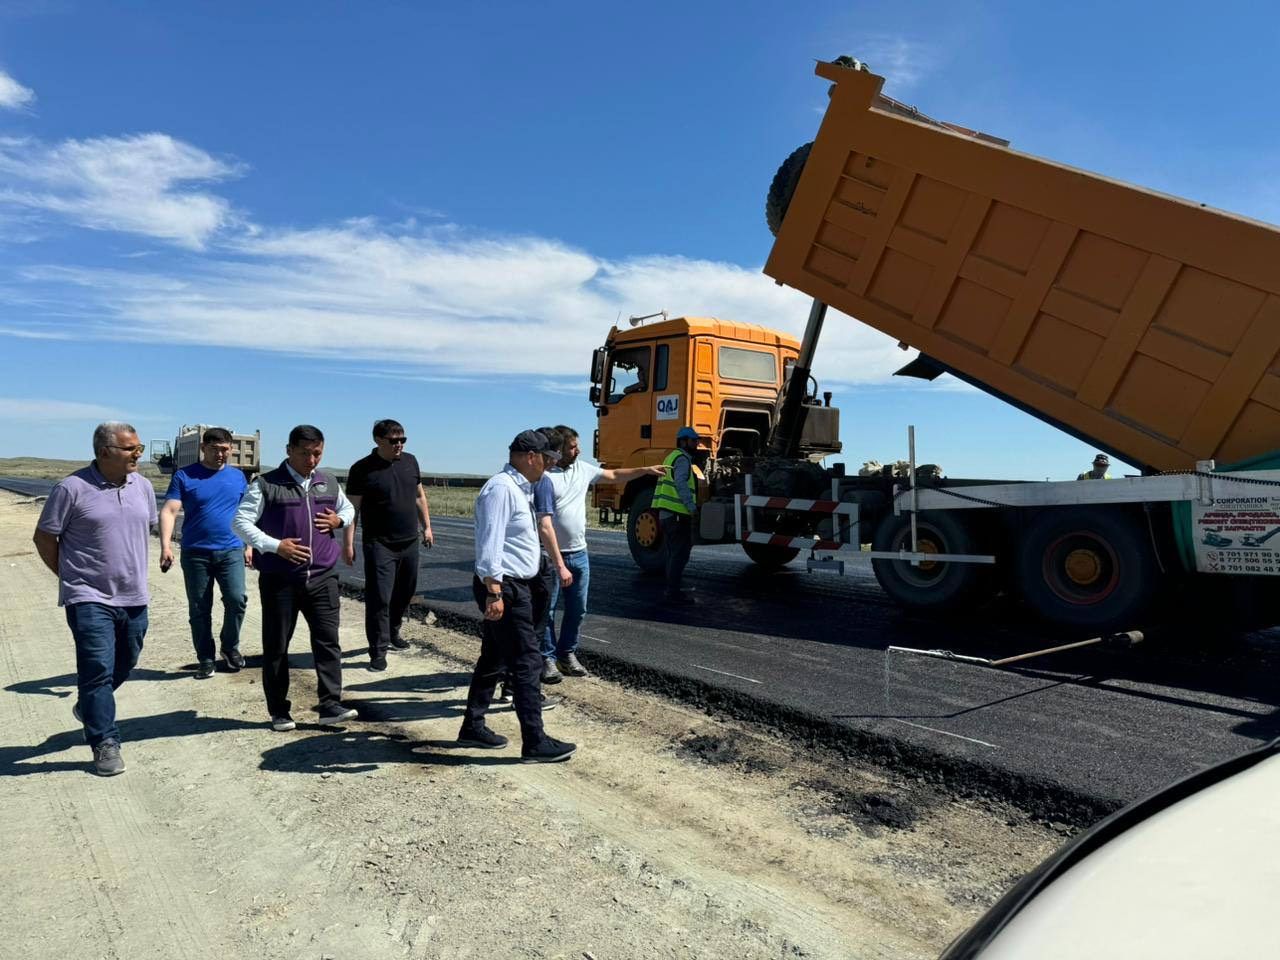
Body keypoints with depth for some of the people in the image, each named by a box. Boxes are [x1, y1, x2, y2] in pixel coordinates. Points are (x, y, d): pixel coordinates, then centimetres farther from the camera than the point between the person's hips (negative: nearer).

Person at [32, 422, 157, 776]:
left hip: (134, 598, 6)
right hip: (90, 598, -6)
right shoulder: (72, 488, -12)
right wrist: (70, 575, 0)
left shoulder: (142, 486, 4)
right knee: (98, 669, -6)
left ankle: (89, 708, 45)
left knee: (124, 665, 19)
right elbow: (44, 537, -3)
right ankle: (105, 743, 6)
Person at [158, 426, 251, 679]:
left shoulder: (237, 476, 8)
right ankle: (206, 659, 19)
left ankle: (230, 646, 13)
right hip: (195, 553, -1)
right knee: (199, 610, 6)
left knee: (237, 600, -12)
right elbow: (169, 511, -9)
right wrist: (166, 546, -21)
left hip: (231, 551, 1)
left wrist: (249, 546, 10)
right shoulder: (184, 476, -1)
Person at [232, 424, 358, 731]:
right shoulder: (266, 485, -4)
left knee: (328, 640, 0)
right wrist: (275, 546, -17)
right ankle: (279, 712, 17)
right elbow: (241, 522, -5)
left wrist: (339, 520, 3)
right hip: (279, 579, -3)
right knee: (276, 646, 5)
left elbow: (349, 509, 27)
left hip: (322, 577, 3)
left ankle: (331, 705, 7)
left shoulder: (329, 484, 11)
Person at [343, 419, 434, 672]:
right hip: (379, 545, -5)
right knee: (379, 598, -5)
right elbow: (351, 509, -8)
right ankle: (378, 651, 2)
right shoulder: (362, 469, -9)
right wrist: (348, 544, -11)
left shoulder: (410, 461, 6)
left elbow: (420, 497, 16)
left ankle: (393, 632, 37)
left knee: (405, 593, 17)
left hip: (410, 542, 6)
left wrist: (426, 527, 14)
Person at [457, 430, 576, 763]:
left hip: (517, 586, 11)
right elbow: (490, 543, -24)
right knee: (527, 662, -7)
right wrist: (494, 592, -27)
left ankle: (472, 728, 28)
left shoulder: (519, 489, 15)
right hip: (504, 588, -11)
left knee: (493, 659, 17)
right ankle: (535, 742, 0)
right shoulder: (501, 488, -17)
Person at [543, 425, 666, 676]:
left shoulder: (582, 468, 7)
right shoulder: (543, 475, -15)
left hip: (579, 554, 7)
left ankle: (567, 654, 28)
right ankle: (547, 658, 17)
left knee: (577, 609, 14)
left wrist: (646, 470, 17)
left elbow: (615, 476, 20)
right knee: (547, 611, 5)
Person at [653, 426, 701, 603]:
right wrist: (692, 507, -23)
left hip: (665, 513, 10)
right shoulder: (682, 459, -10)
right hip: (677, 514, -10)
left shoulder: (672, 456, 21)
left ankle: (671, 589, 23)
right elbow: (681, 483, -23)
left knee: (674, 553, 17)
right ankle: (673, 593, -6)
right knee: (680, 554, -7)